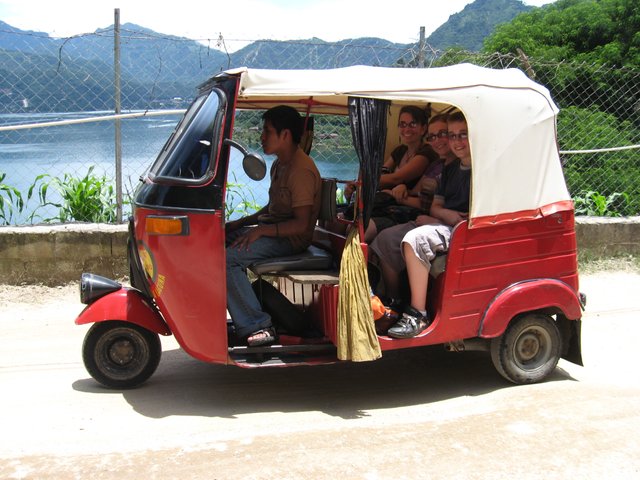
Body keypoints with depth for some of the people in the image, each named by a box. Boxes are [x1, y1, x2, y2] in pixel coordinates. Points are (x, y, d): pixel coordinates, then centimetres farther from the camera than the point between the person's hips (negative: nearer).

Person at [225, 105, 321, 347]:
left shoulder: (301, 170, -19)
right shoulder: (279, 164, 14)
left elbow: (301, 224, -23)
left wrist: (261, 230, -26)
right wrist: (241, 222, 12)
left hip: (290, 237, -10)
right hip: (271, 229, 10)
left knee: (228, 258, -25)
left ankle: (257, 327, -20)